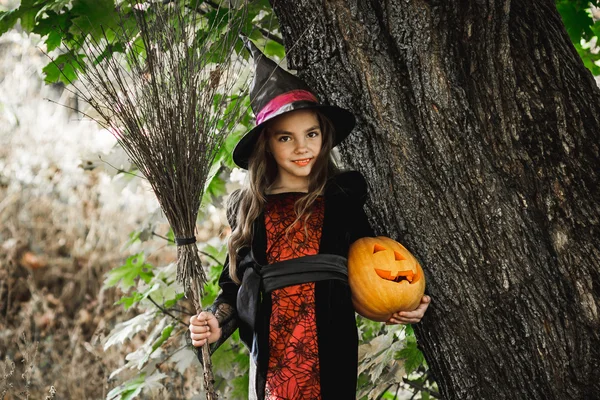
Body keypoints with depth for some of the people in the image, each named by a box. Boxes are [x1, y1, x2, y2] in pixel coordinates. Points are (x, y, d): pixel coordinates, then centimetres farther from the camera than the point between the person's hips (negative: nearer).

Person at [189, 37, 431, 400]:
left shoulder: (344, 196, 4)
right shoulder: (250, 208, 7)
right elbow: (236, 284, 14)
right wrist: (217, 322, -3)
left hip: (332, 359, -1)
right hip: (271, 361, 1)